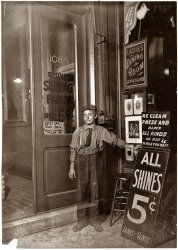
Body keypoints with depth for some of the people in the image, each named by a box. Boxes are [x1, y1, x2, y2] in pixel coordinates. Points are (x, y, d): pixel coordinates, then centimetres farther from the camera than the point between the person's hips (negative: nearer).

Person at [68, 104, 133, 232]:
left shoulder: (101, 131, 0)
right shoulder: (78, 131, 1)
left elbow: (115, 139, -2)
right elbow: (73, 149, 2)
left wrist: (128, 145, -17)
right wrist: (72, 167, 1)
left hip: (96, 161, 1)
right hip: (82, 161, 0)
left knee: (95, 190, 7)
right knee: (82, 190, 4)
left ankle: (92, 218, 24)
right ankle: (82, 219, 20)